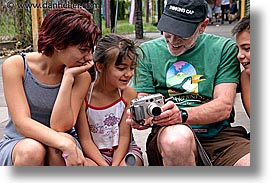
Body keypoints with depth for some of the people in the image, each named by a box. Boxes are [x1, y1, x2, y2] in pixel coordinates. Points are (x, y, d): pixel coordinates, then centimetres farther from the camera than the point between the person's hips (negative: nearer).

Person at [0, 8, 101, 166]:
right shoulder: (15, 66, -14)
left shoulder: (81, 76, -10)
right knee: (32, 149, -34)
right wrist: (65, 144, -37)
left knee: (59, 149, -33)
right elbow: (22, 123, -23)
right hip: (17, 143, -1)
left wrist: (68, 77, -23)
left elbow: (60, 126, -18)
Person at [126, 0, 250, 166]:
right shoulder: (148, 52, 9)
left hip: (218, 134, -1)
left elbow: (224, 106, -1)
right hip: (168, 132, 2)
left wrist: (182, 115, -20)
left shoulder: (224, 48, 9)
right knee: (178, 137, -37)